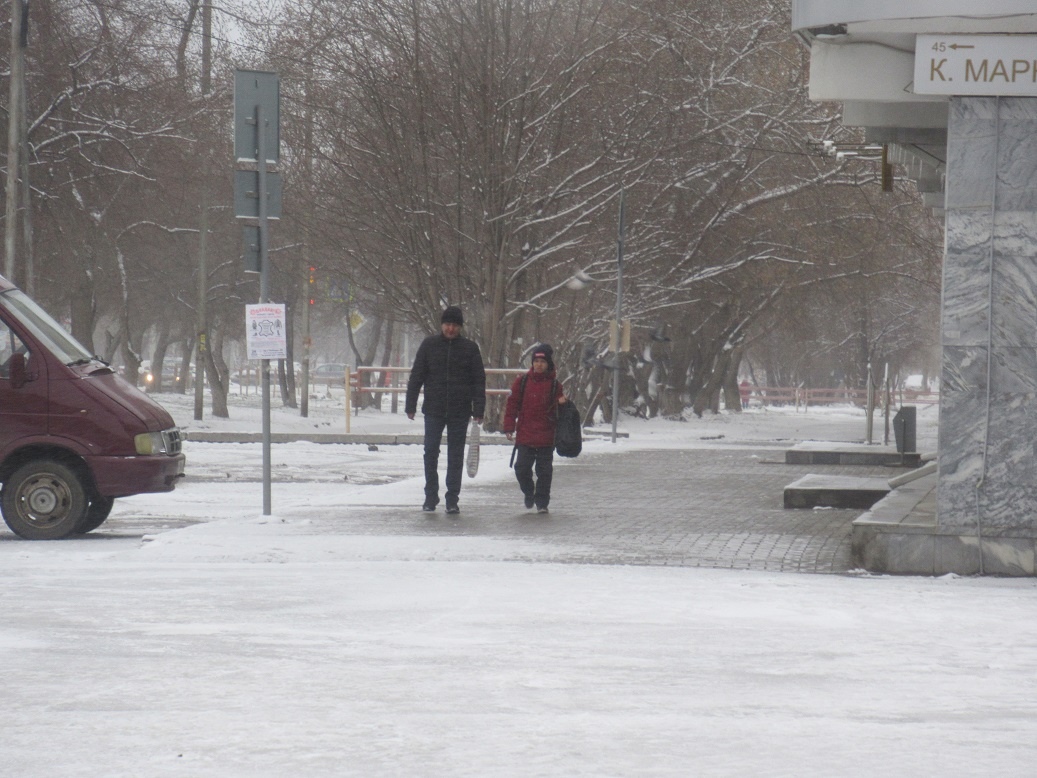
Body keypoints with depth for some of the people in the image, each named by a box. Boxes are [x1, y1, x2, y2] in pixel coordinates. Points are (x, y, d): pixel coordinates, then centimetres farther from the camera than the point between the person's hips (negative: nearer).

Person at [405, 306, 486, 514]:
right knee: (431, 454, 3)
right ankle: (430, 497, 14)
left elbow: (479, 380, 3)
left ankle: (452, 499, 9)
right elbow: (416, 377, 5)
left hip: (460, 412, 0)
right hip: (433, 411, 0)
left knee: (456, 457, 4)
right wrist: (411, 405, 0)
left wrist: (478, 410, -5)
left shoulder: (470, 348, 3)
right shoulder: (429, 345, 3)